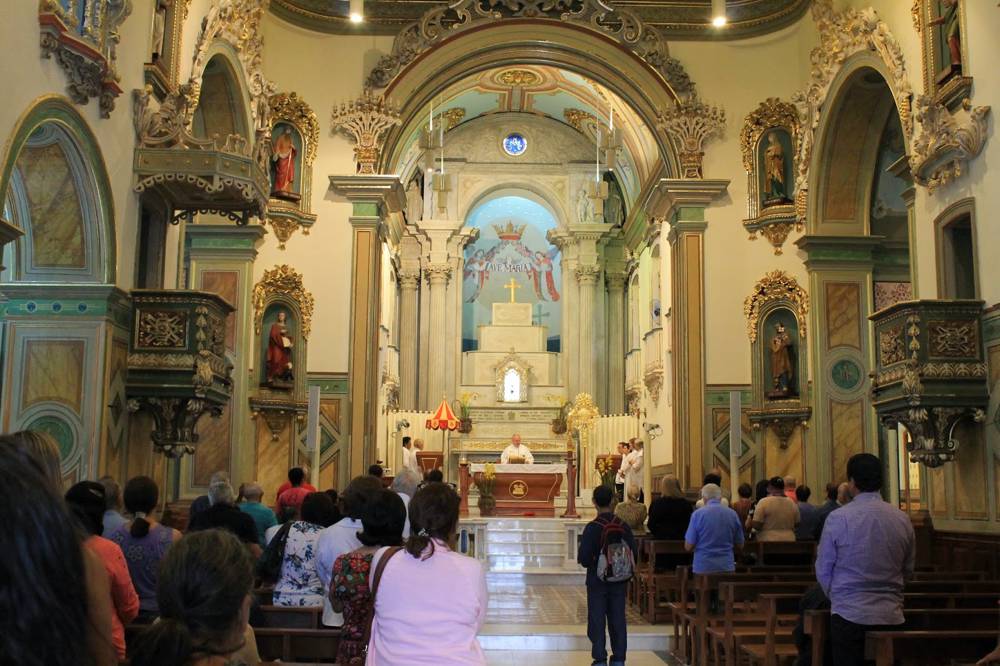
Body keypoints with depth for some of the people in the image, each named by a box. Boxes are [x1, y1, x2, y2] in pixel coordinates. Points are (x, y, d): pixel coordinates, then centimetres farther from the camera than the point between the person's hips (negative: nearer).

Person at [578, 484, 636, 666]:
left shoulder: (592, 528, -15)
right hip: (619, 581, 3)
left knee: (597, 620, 5)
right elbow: (633, 553, -1)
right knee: (618, 620, 11)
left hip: (597, 581, -3)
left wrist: (591, 563, 5)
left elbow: (584, 558, -17)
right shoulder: (623, 526, -4)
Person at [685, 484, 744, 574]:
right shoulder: (733, 514, 2)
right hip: (727, 567, 2)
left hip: (703, 567, -2)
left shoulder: (698, 514, -6)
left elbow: (688, 546, -4)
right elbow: (739, 545, 10)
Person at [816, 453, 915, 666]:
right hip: (891, 616, 4)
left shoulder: (838, 518, -11)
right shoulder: (902, 519, 0)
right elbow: (907, 570, 11)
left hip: (849, 615, -4)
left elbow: (823, 571, -2)